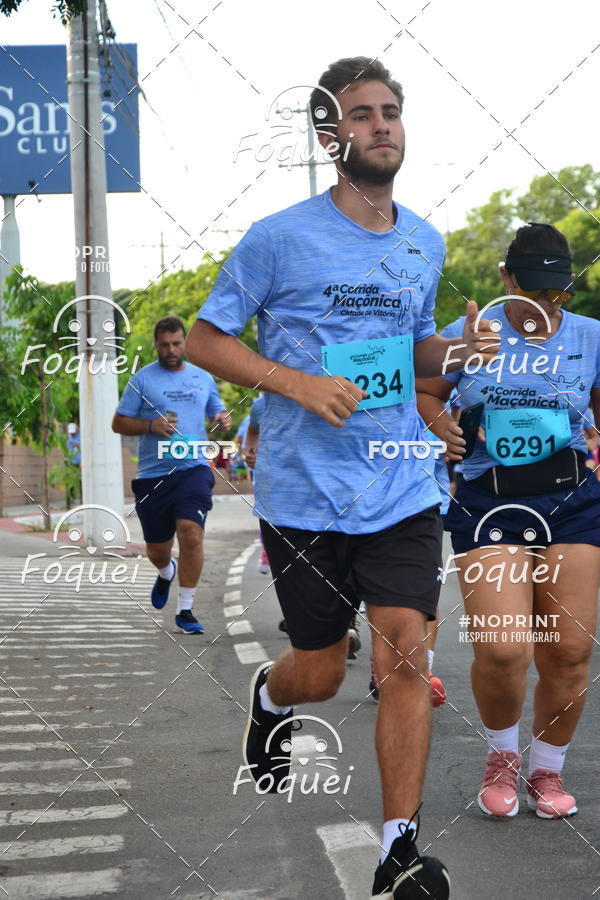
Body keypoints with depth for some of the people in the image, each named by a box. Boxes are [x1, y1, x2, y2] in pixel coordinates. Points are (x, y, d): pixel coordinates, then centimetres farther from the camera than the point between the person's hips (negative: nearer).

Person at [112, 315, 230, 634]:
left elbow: (217, 412, 25)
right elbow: (119, 423, 3)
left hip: (194, 468, 0)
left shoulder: (203, 378, 11)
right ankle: (166, 572, 47)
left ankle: (185, 610, -11)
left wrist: (222, 420, 0)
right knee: (157, 549, 8)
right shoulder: (142, 379, 3)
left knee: (191, 533, -21)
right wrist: (151, 425, -14)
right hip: (153, 475, 0)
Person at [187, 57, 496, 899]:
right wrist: (299, 384, -17)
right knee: (321, 672, 8)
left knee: (405, 655, -8)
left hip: (402, 491, 3)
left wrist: (458, 348, -1)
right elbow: (204, 339, -3)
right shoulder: (279, 238, -8)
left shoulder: (425, 243, 9)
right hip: (304, 495, -3)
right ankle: (270, 695, 46)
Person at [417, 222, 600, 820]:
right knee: (501, 650, -16)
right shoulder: (469, 334, 4)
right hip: (488, 505, -1)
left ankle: (546, 769, 25)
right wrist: (442, 424, -6)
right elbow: (423, 392, 15)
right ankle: (502, 755, 15)